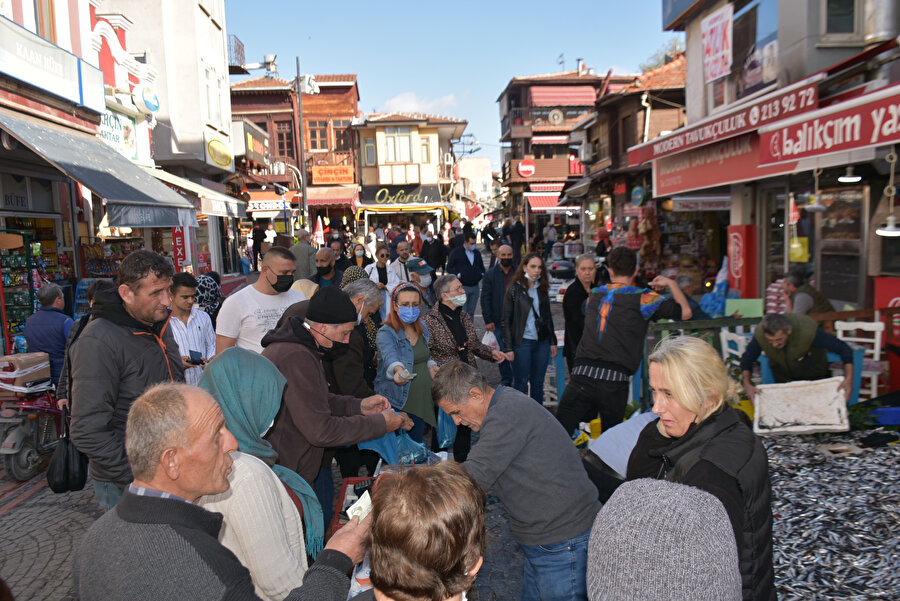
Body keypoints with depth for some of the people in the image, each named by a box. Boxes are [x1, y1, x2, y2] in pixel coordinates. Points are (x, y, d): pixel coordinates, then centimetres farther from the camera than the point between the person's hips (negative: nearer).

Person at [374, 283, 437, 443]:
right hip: (400, 403, -6)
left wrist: (431, 366, 2)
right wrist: (399, 370, -57)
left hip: (423, 398, 6)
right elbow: (390, 356, -36)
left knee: (417, 443, 15)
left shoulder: (422, 327, 6)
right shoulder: (386, 333, -16)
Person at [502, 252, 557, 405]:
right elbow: (506, 320, -6)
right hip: (522, 342, -5)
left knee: (538, 383, 11)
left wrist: (552, 341, 12)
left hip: (542, 342, 5)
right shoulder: (514, 289, -6)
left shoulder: (542, 289, 9)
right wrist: (508, 348, -11)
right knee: (521, 383, 2)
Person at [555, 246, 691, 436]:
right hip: (615, 380, -2)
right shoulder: (642, 297, 2)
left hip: (582, 374, 2)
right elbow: (685, 312, 6)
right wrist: (670, 283, 21)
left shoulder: (594, 295, 15)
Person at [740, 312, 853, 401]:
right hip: (782, 376, 1)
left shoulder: (808, 331, -38)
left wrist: (848, 378, -37)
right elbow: (747, 359, -12)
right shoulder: (760, 335, -32)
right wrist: (747, 383, -28)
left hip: (814, 375, -1)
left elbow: (844, 349, -25)